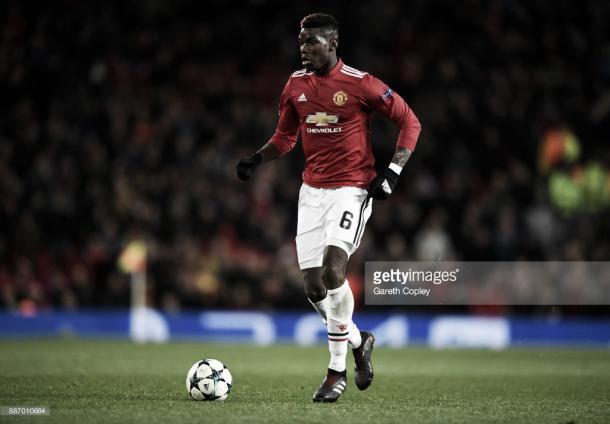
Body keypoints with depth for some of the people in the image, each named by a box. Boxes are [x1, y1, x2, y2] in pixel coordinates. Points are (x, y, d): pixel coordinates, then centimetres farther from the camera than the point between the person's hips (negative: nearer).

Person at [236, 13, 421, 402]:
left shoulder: (360, 84, -11)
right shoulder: (296, 86, 6)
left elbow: (410, 122, -3)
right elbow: (285, 137, 19)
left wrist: (393, 172, -12)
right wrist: (257, 159, 1)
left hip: (352, 188, -6)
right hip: (312, 191, 6)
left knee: (333, 270, -24)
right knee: (315, 288, 3)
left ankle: (337, 370, -10)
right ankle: (359, 341, 31)